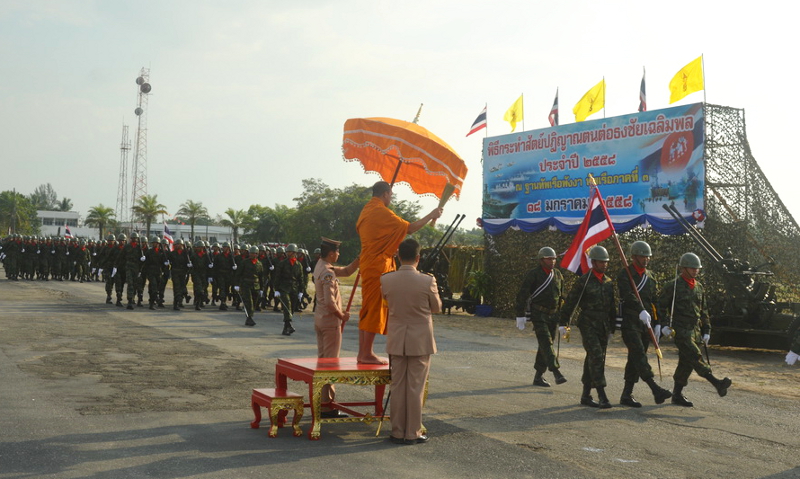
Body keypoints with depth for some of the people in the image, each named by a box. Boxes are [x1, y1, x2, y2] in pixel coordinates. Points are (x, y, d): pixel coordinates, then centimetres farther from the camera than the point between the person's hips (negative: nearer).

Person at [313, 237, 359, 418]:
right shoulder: (327, 273, -20)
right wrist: (342, 315, -11)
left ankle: (323, 398, 23)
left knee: (322, 359, 15)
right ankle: (327, 405, 0)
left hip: (320, 318, 10)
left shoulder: (320, 267, 10)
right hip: (331, 320, -10)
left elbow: (346, 271, 16)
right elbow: (330, 302, -26)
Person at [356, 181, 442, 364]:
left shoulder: (366, 211, 15)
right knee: (374, 309, -6)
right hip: (379, 265, -9)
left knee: (367, 309, 11)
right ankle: (367, 354, -5)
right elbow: (409, 228, -15)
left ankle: (362, 352, 13)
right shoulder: (381, 212, -14)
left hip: (368, 264, 9)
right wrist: (431, 216, -4)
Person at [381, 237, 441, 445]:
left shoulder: (386, 280, -7)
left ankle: (398, 432, 17)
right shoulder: (427, 281, -15)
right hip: (420, 341, -3)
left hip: (396, 340, 3)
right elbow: (437, 308, -1)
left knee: (397, 387, 11)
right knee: (416, 387, 5)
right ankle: (413, 433, 10)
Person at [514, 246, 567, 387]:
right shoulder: (533, 274, -7)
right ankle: (556, 373, -23)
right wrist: (520, 315, -13)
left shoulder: (558, 275, 11)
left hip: (553, 316, 6)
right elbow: (522, 295, -8)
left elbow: (561, 297, 18)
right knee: (546, 343, -16)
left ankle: (538, 377, 16)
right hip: (539, 315, -6)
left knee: (545, 345, 8)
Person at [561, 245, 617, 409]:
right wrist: (564, 323, -7)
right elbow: (570, 302, -5)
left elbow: (613, 307, 21)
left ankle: (586, 395, 19)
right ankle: (602, 396, -18)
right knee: (596, 357, -16)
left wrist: (612, 328, 21)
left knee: (593, 359, 10)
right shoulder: (583, 281, -6)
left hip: (603, 326, 6)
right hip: (588, 324, -6)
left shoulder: (609, 282, 13)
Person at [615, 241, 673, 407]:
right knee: (639, 355, -18)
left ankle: (627, 395, 12)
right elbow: (628, 295, -21)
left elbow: (656, 301, 19)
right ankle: (656, 390, -27)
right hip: (629, 322, -7)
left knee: (635, 359, 7)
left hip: (646, 323, 7)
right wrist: (641, 311, -35)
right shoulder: (624, 275, -5)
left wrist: (657, 323, 11)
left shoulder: (651, 277, 17)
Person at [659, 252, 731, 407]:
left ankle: (677, 394, 15)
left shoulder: (699, 287, 15)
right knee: (695, 356, -19)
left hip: (695, 330, 7)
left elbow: (703, 311, 22)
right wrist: (664, 326, -14)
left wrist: (706, 330, 18)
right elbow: (661, 306, -5)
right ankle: (717, 384, -29)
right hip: (681, 330, -7)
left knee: (686, 363, 7)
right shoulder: (673, 286, -5)